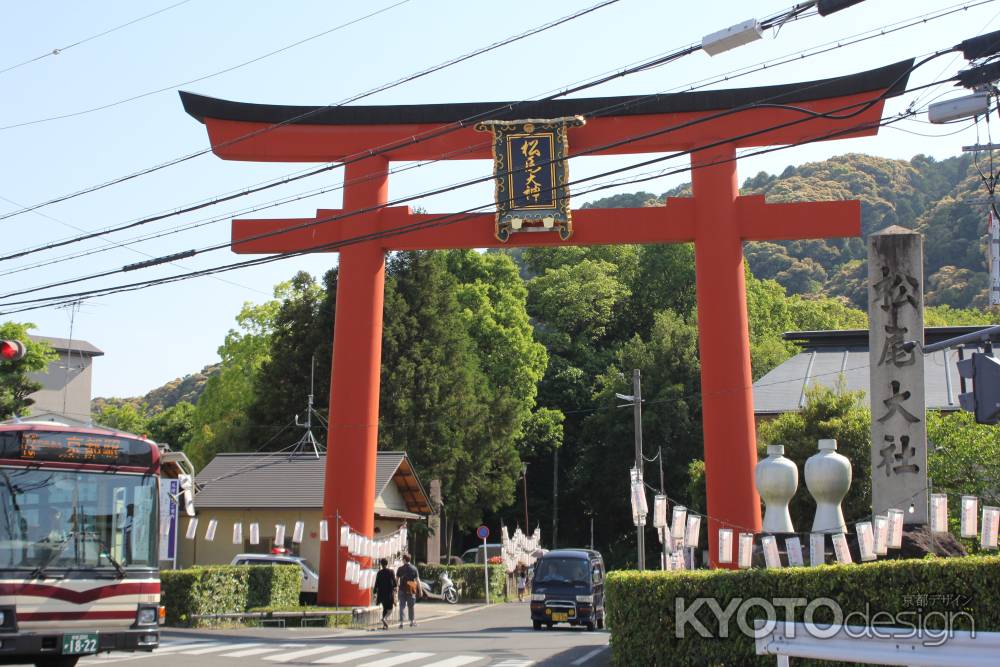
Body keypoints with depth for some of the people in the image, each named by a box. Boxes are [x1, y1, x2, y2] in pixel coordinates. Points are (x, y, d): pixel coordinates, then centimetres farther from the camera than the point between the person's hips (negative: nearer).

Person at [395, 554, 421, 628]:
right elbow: (417, 580, -1)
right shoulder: (414, 568, -2)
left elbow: (396, 579, -1)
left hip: (402, 589, -1)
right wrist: (420, 590, 5)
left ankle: (401, 622, -8)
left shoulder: (400, 569, -3)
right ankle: (412, 621, 23)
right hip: (411, 590, 1)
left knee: (402, 606, 2)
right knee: (411, 606, 15)